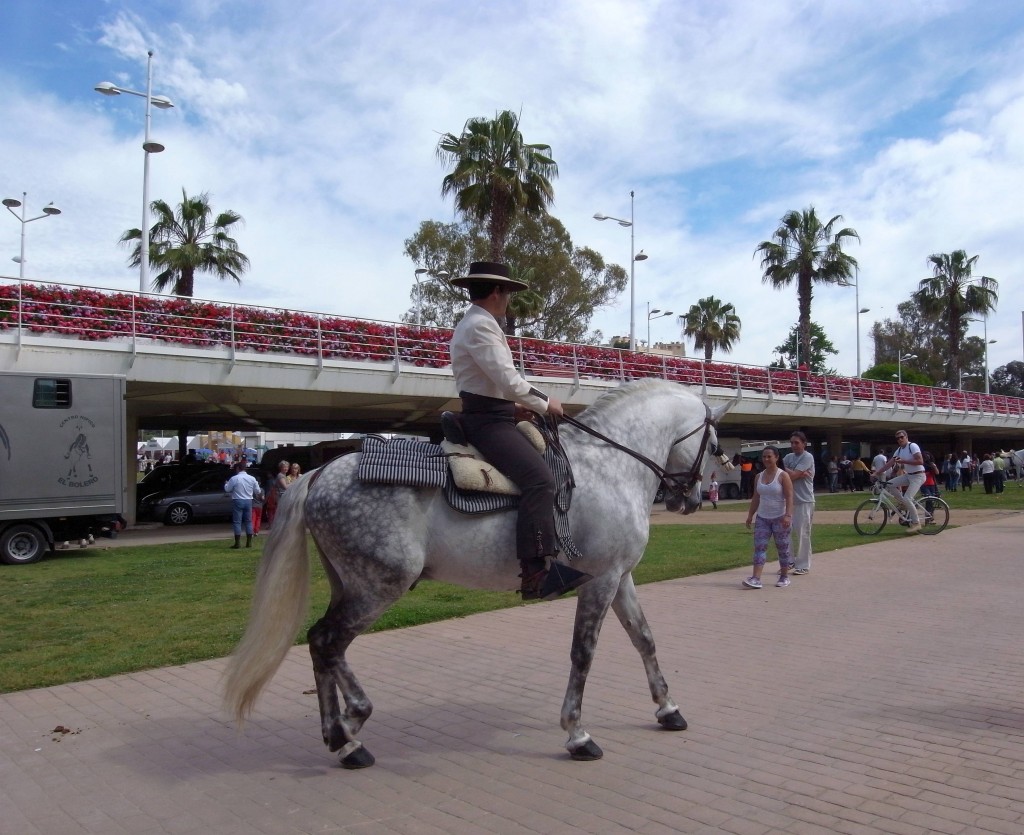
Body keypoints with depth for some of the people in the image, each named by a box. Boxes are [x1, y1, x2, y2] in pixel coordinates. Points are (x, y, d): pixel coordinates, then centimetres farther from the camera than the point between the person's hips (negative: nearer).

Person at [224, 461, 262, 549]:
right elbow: (257, 491, 7)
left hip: (237, 501, -4)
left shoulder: (234, 478, -10)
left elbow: (227, 489, -3)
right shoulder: (252, 479, 2)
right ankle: (249, 542, 12)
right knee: (249, 521, 11)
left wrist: (226, 484, 18)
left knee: (237, 522, 0)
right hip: (248, 501, 4)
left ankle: (237, 543, -2)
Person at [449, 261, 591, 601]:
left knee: (539, 470, 18)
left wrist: (535, 402, 16)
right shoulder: (481, 325, -13)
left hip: (488, 417, 11)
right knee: (539, 477, -26)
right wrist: (545, 403, -6)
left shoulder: (473, 324, 21)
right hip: (488, 421, -11)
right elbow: (509, 382, -20)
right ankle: (536, 572, -34)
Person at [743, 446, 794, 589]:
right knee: (759, 546, -5)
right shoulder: (759, 477, 9)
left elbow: (789, 497, -13)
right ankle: (756, 578, -11)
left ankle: (784, 577, 18)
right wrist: (750, 515, 9)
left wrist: (788, 515, -23)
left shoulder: (783, 475, -7)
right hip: (762, 518, 5)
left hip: (780, 518, -5)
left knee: (782, 548, 5)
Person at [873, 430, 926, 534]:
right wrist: (877, 473, -2)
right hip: (908, 475, 8)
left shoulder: (913, 446, -14)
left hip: (918, 476, -8)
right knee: (889, 485, -5)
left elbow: (920, 461, -23)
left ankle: (916, 523, -7)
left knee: (907, 498, -19)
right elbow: (889, 463, 6)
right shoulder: (899, 450, 9)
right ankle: (905, 504, 6)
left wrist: (903, 461, -23)